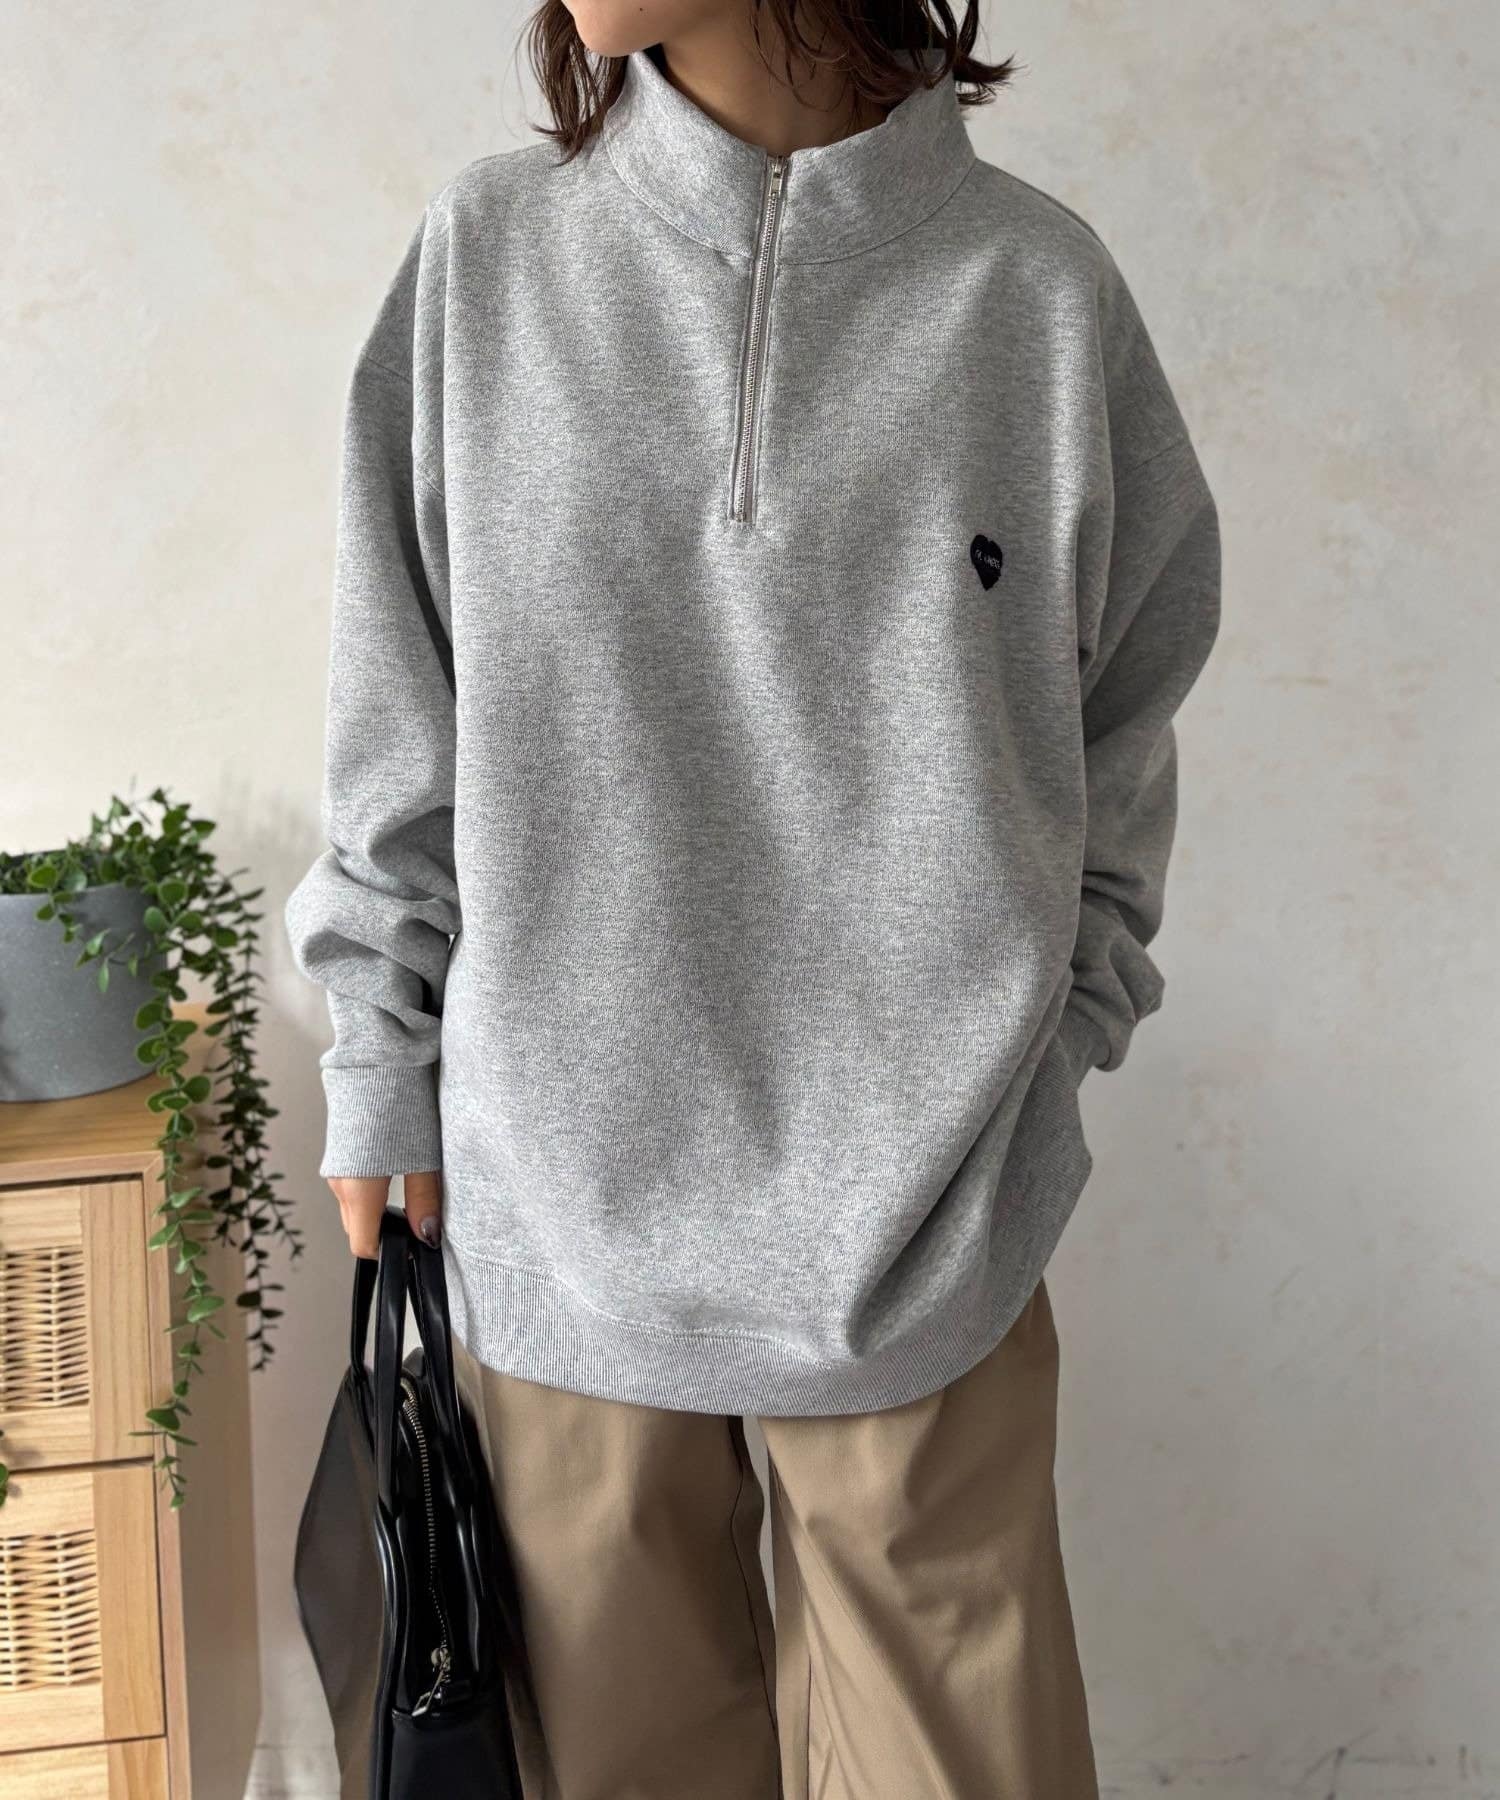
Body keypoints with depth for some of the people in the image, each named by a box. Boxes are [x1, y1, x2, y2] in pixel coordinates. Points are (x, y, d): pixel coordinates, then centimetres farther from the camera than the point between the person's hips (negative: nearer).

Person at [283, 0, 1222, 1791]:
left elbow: (1113, 747, 8)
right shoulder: (489, 249, 1)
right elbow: (398, 739, 5)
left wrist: (1036, 1052, 4)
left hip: (925, 1222, 0)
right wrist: (382, 1070, 6)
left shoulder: (1035, 286, -2)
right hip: (558, 1203, 1)